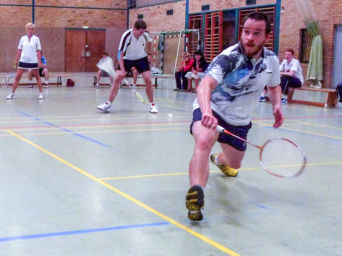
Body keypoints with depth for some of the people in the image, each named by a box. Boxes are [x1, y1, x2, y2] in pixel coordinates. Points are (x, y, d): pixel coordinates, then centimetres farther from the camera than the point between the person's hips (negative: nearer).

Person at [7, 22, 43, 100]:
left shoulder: (36, 39, 0)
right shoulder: (22, 38, 5)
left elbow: (38, 51, 1)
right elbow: (19, 50, 11)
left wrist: (39, 61, -4)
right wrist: (16, 60, 9)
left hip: (33, 61, -2)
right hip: (23, 61, 2)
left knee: (37, 77, 9)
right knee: (17, 77, -1)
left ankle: (41, 93, 18)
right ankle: (12, 93, 5)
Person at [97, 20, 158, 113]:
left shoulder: (145, 34, -19)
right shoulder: (126, 36, -29)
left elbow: (149, 42, 8)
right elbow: (121, 54, -26)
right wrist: (122, 70, -33)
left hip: (141, 58, 2)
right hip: (127, 59, -2)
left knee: (148, 79, -10)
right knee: (117, 78, -13)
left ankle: (152, 105, 4)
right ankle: (108, 103, -5)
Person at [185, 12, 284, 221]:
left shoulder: (271, 60, -7)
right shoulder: (229, 57, -26)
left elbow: (274, 86, 15)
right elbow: (205, 85, -42)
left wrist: (277, 105, -6)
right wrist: (206, 112, -62)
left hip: (239, 121, 6)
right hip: (211, 111, -6)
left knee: (234, 165, 23)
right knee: (204, 140, -40)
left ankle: (219, 159, 60)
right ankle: (195, 193, -43)